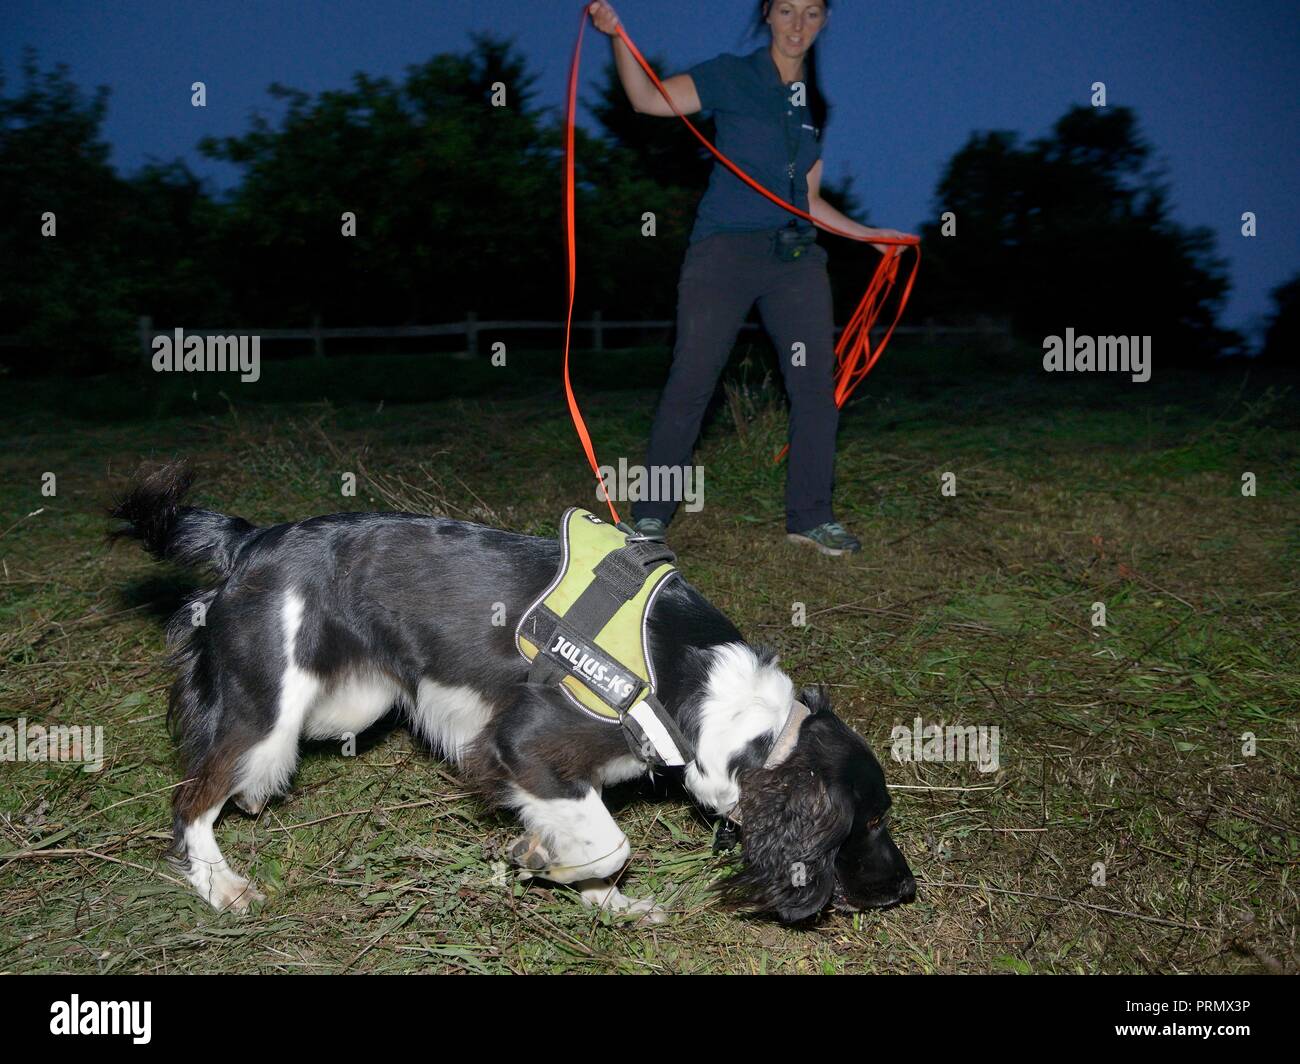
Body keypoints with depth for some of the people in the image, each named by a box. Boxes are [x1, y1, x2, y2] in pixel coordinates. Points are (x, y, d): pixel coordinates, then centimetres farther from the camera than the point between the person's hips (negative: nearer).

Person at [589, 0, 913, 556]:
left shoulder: (819, 101, 17)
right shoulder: (732, 77, 3)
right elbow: (648, 98, -11)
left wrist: (871, 235, 21)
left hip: (797, 255, 5)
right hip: (725, 250, -5)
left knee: (817, 384, 1)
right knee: (691, 380, -6)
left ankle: (810, 517, 13)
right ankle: (651, 515, 5)